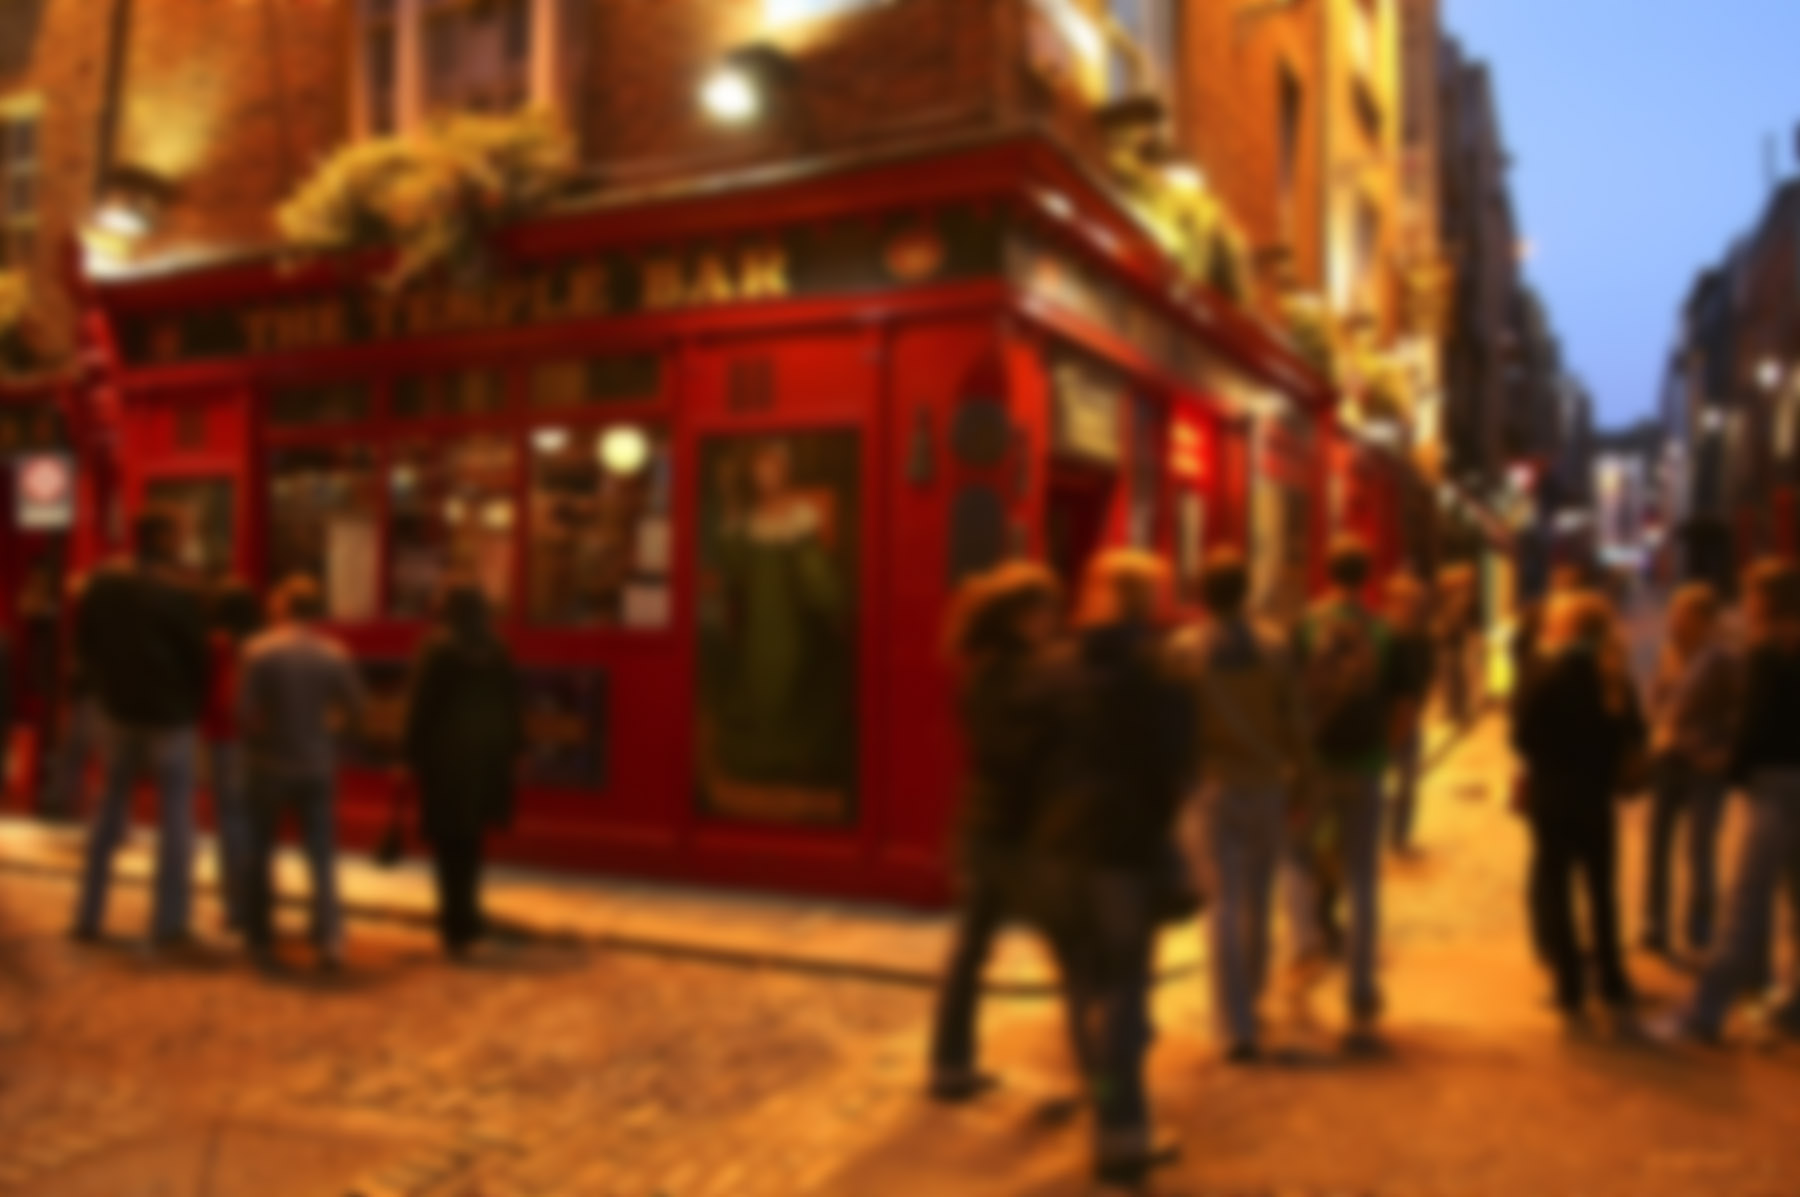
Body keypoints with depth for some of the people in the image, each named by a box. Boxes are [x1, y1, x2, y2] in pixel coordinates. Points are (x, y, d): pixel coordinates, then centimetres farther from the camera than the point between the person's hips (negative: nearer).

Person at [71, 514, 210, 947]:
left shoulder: (102, 584, -1)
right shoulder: (180, 594, -18)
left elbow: (84, 640, 7)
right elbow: (197, 655, -13)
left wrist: (110, 684, 17)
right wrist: (196, 706, 5)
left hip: (120, 710, 5)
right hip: (171, 716, -5)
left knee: (110, 813, 17)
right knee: (175, 818, 5)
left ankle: (89, 916, 20)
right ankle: (169, 923, 8)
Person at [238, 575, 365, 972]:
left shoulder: (259, 651, -11)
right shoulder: (335, 654, -5)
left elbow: (245, 711, -14)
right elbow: (353, 710, 0)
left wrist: (259, 741, 5)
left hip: (270, 765, -1)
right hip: (318, 767, 1)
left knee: (259, 853, 14)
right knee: (322, 855, 6)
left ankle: (260, 940, 21)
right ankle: (330, 936, -7)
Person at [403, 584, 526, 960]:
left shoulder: (436, 650, -8)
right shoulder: (500, 653, 4)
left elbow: (421, 706, -8)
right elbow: (515, 706, 5)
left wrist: (412, 754, -2)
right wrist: (514, 752, 12)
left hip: (446, 755, -5)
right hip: (489, 756, 5)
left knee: (449, 842, 2)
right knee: (470, 838, 19)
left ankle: (458, 927, 3)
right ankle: (464, 918, 27)